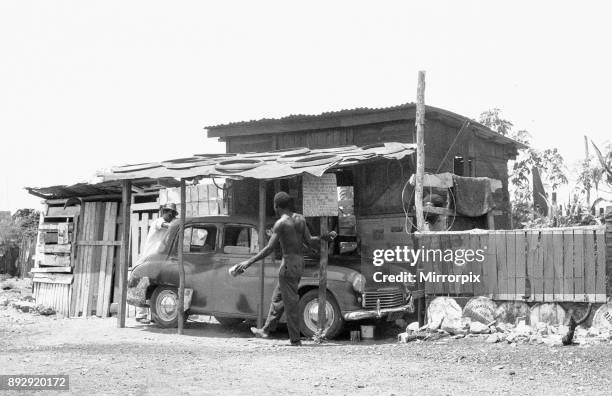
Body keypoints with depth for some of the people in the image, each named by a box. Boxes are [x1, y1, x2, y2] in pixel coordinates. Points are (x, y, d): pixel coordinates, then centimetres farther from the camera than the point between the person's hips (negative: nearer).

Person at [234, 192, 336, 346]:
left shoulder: (281, 223, -15)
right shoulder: (300, 219, 5)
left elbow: (269, 248, -19)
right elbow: (310, 241, 6)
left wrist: (248, 262, -17)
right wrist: (326, 237, 23)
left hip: (289, 264, -8)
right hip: (300, 262, 8)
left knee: (291, 302, -1)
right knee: (278, 297, 19)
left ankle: (295, 340, 5)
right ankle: (266, 329, 29)